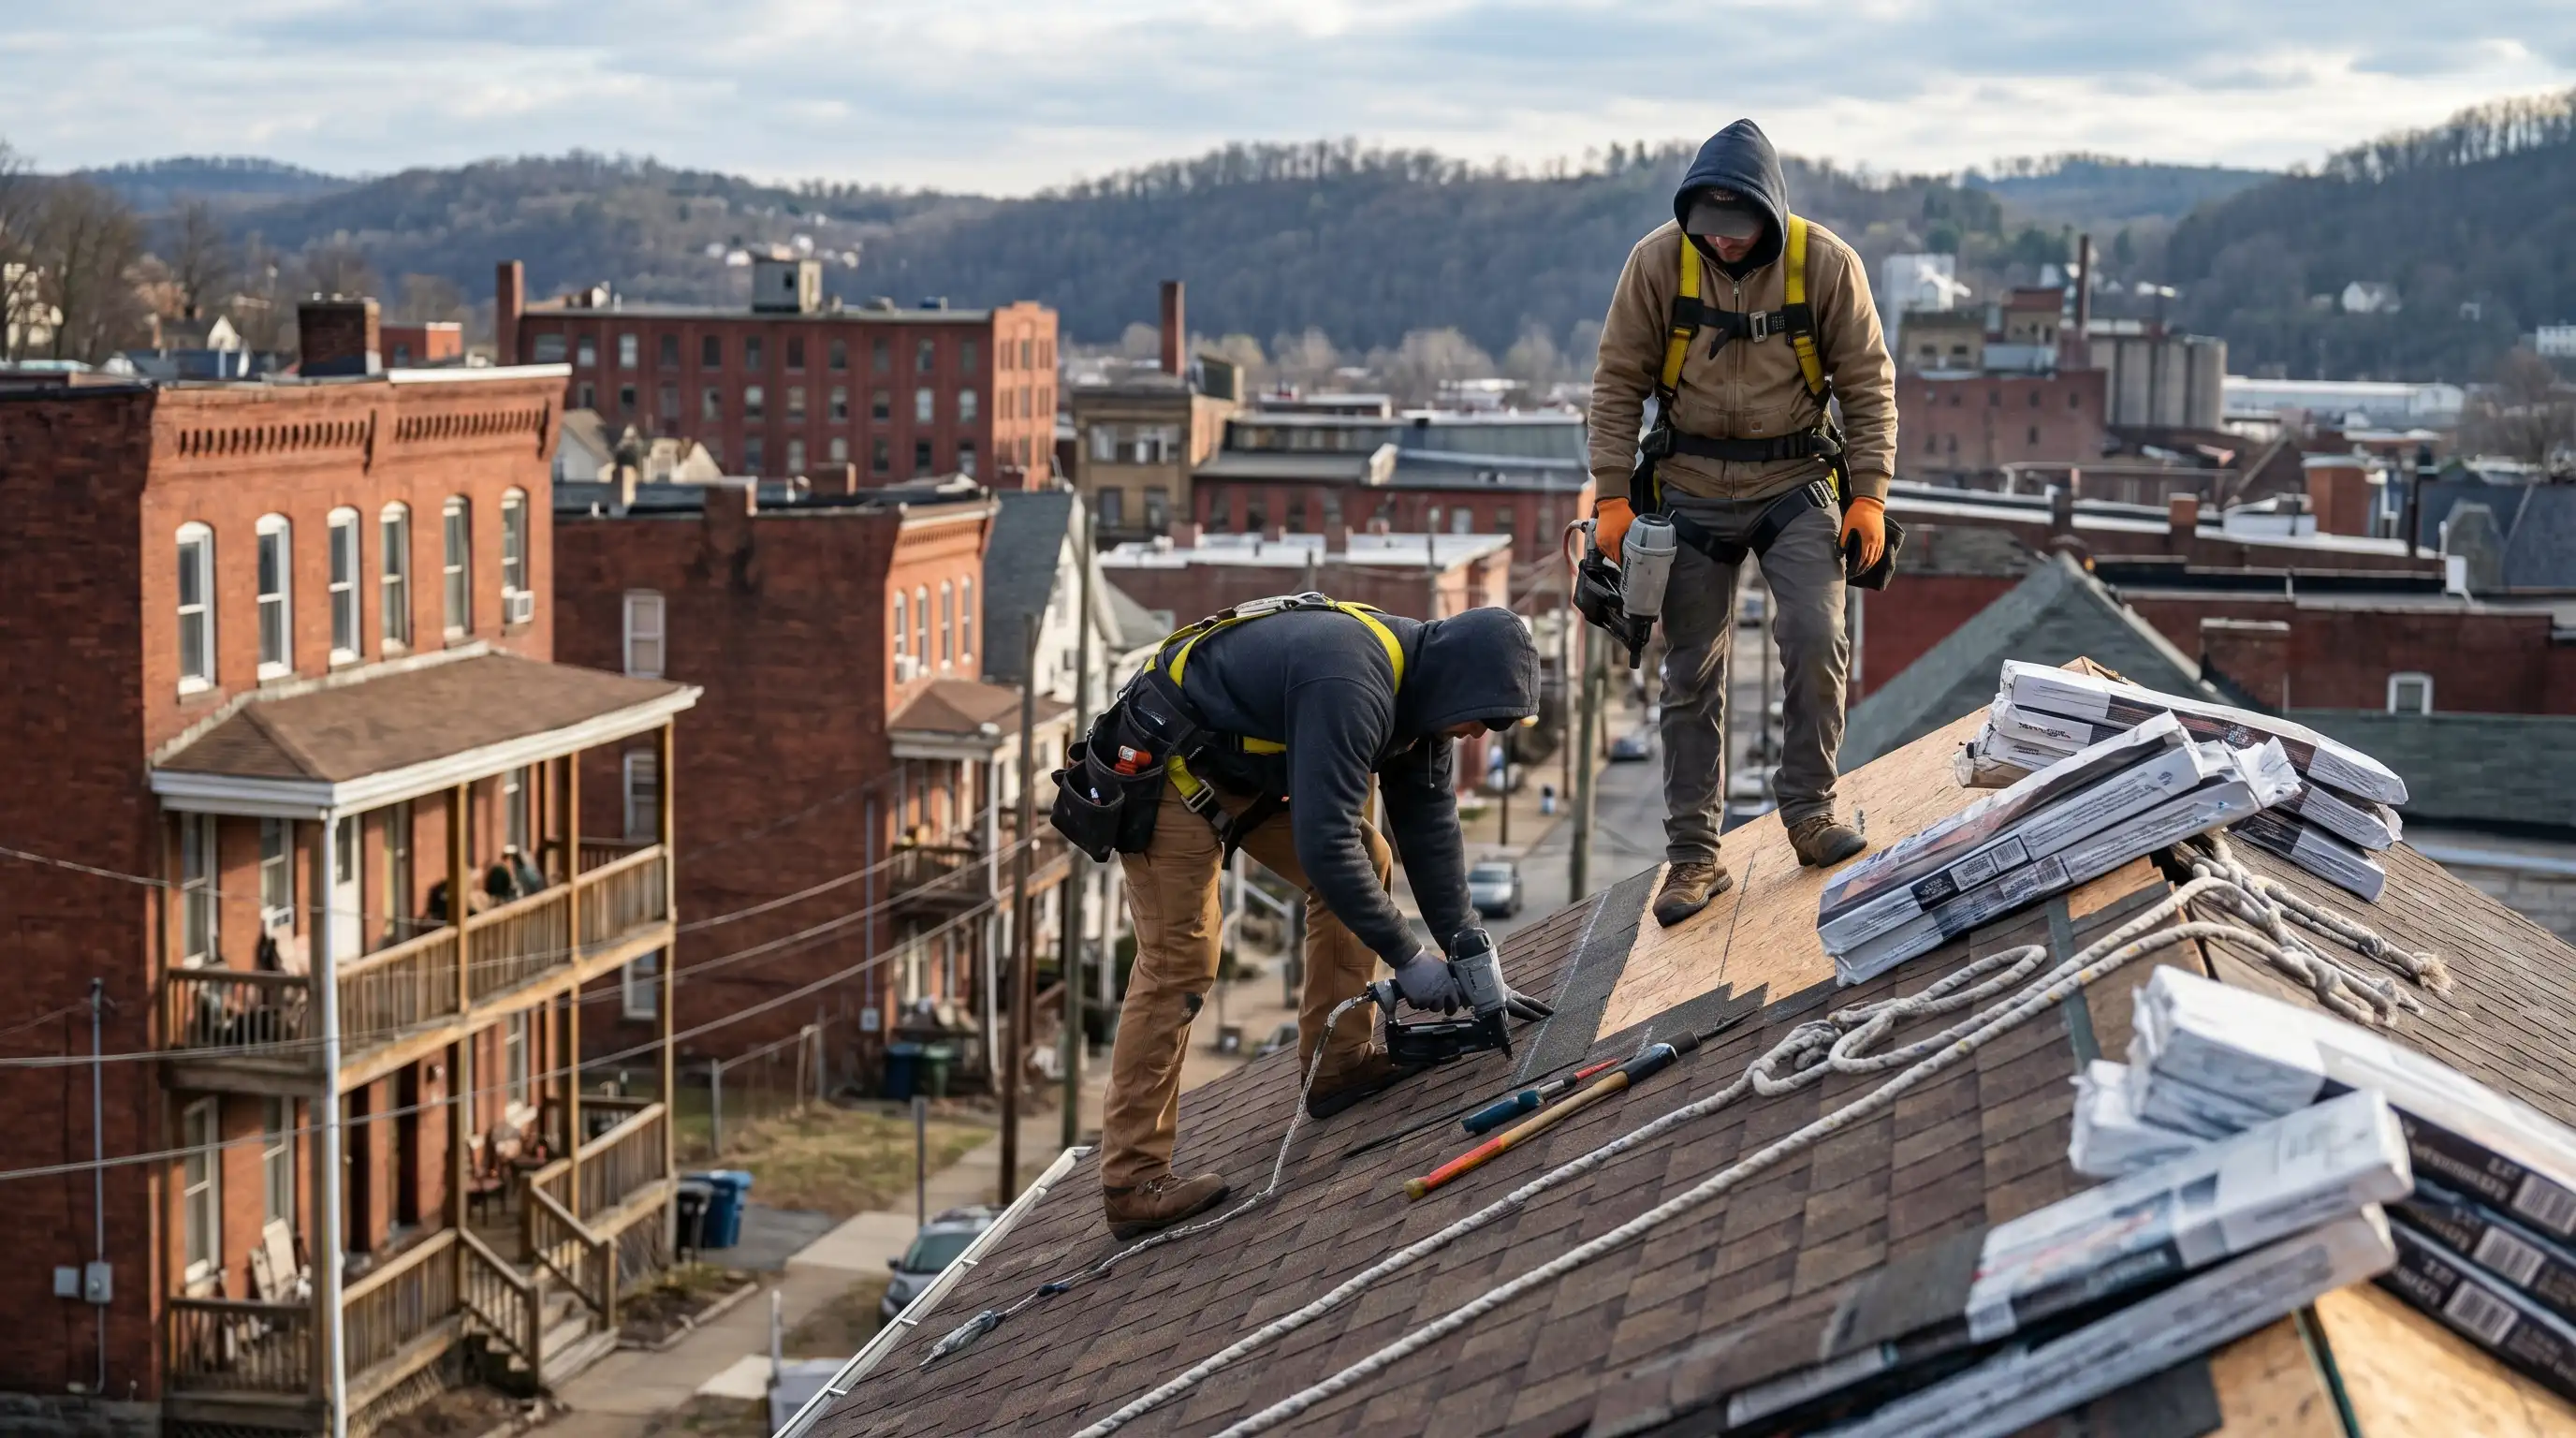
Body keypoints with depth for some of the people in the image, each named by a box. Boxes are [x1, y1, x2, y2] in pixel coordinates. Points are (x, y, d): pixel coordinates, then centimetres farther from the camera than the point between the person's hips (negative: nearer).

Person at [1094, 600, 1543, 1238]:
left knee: (1365, 862, 5)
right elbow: (1324, 846, -35)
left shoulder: (1420, 689, -3)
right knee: (1178, 963, -13)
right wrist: (1406, 957, -27)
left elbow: (1432, 829, 2)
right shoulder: (1350, 689, -33)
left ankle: (1337, 1063, 11)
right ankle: (1133, 1182, -10)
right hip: (1165, 771, -10)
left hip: (1245, 769, 10)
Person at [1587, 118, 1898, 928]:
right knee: (1692, 674, 3)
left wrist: (1869, 495, -9)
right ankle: (1694, 856, 11)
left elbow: (1869, 384, -3)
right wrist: (1614, 497, -7)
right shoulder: (1657, 261, -10)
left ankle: (1808, 811, 2)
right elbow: (1618, 383, -3)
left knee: (1815, 638, -17)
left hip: (1797, 480, -1)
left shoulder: (1825, 264, -11)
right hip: (1692, 488, 1)